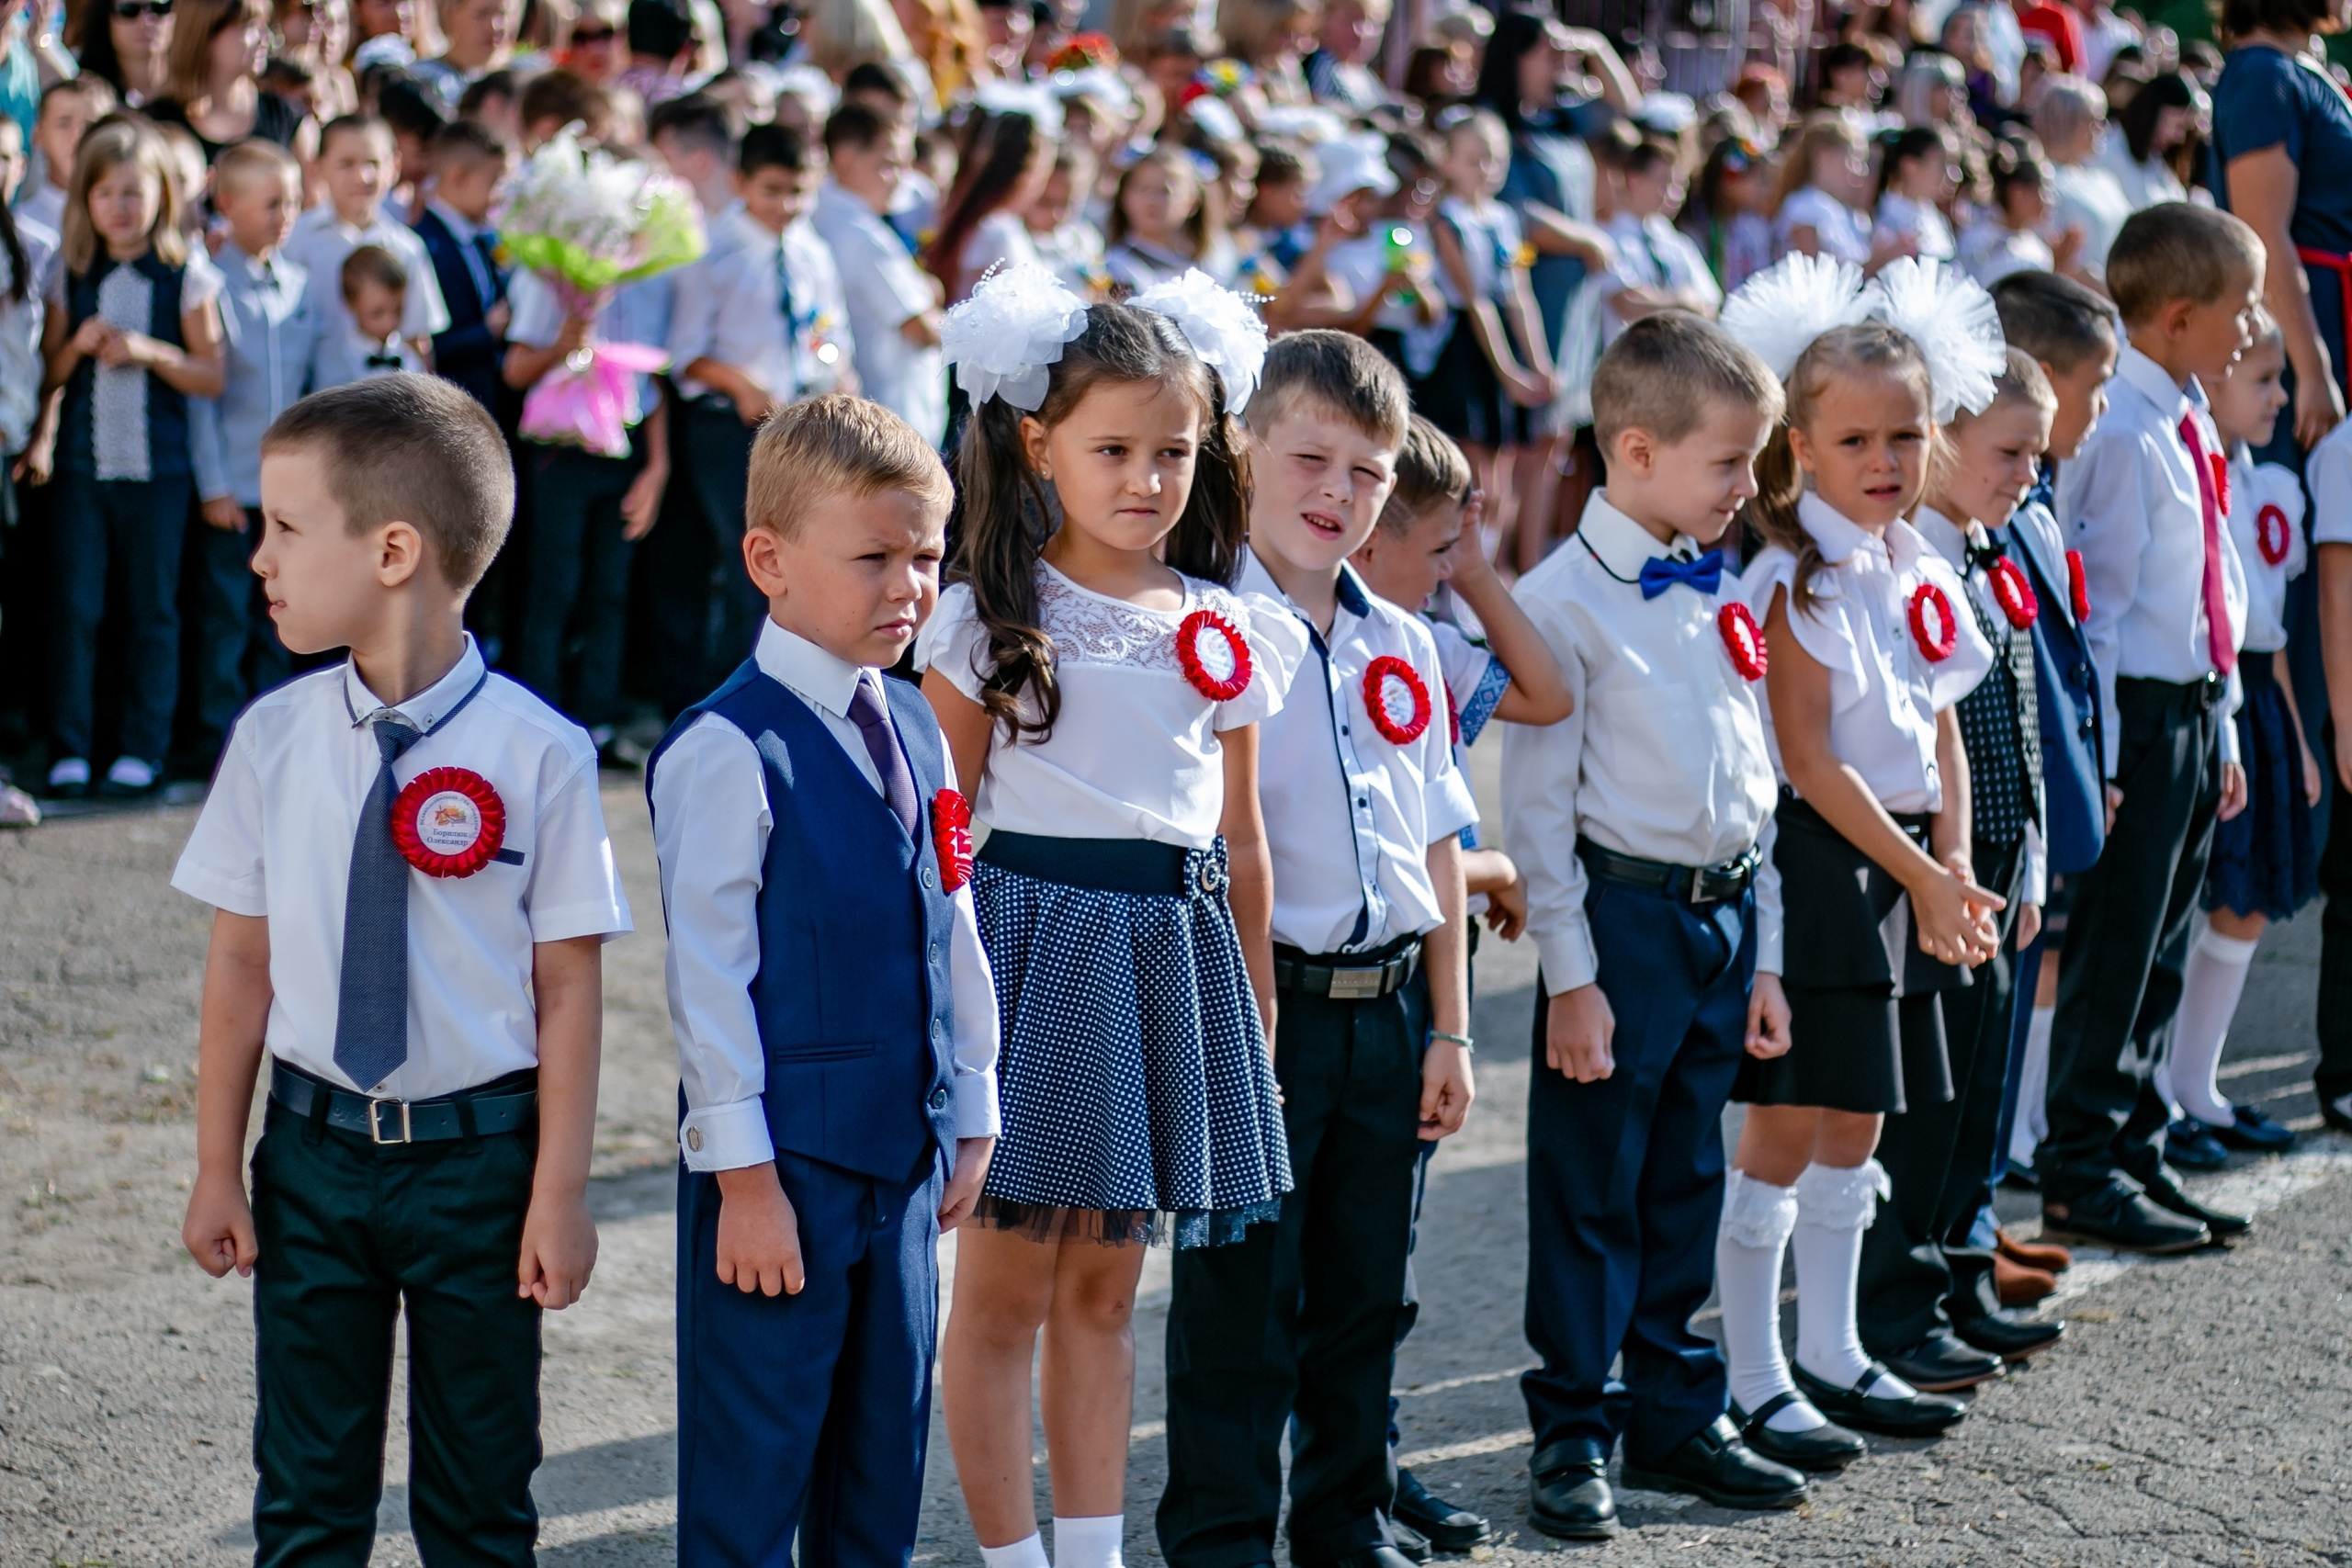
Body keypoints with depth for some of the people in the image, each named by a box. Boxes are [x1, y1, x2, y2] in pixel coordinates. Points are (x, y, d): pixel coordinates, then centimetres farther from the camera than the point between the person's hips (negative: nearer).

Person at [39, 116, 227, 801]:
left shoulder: (187, 277, 0)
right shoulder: (69, 276, 7)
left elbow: (212, 378, -1)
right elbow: (48, 378, 9)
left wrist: (150, 352, -15)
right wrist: (79, 346, -11)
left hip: (157, 467, -1)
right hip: (82, 462, 2)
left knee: (152, 610, 5)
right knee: (73, 606, -1)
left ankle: (142, 751, 11)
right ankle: (69, 751, 5)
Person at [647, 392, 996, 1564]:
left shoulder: (913, 730, 8)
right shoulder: (729, 750, -15)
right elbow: (706, 972, -14)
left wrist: (971, 1114, 17)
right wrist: (742, 1173, -14)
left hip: (903, 1152, 7)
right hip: (784, 1157, -7)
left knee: (888, 1438, 15)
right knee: (754, 1463, 1)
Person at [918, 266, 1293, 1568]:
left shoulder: (1231, 631, 9)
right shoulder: (986, 620, -3)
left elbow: (1242, 837, 14)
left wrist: (1257, 1008, 14)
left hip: (1174, 956, 4)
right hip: (1033, 941, -4)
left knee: (1102, 1287, 12)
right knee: (1005, 1289, 1)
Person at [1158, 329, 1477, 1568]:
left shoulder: (1402, 648, 10)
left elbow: (1439, 849, 14)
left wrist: (1449, 1028, 11)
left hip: (1389, 1010, 6)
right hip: (1265, 1007, -5)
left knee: (1366, 1298, 13)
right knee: (1242, 1301, 2)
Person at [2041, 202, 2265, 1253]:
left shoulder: (2188, 425, 13)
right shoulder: (2117, 432, -16)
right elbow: (2093, 601, -17)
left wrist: (2223, 730, 18)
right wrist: (2101, 752, -19)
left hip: (2195, 712, 9)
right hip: (2136, 716, -9)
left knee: (2159, 953, 14)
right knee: (2112, 949, -3)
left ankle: (2132, 1155, 23)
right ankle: (2081, 1177, 5)